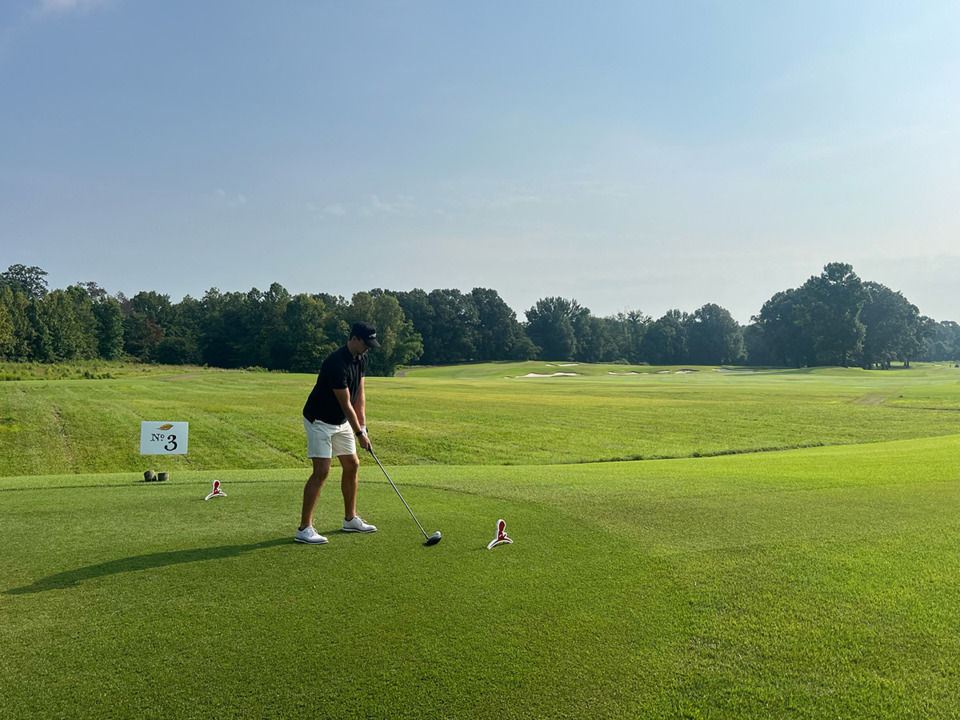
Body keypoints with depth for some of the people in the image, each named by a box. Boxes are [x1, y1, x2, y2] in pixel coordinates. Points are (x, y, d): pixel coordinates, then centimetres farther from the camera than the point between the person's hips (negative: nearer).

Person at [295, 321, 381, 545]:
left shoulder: (360, 359, 0)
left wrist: (363, 425, 0)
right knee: (322, 471, -15)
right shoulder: (337, 363, -28)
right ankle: (304, 528, -9)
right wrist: (359, 433, -17)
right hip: (319, 421, -9)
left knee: (352, 465, 11)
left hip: (341, 421, 9)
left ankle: (350, 519, 24)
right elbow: (345, 404, -24)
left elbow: (359, 394, 5)